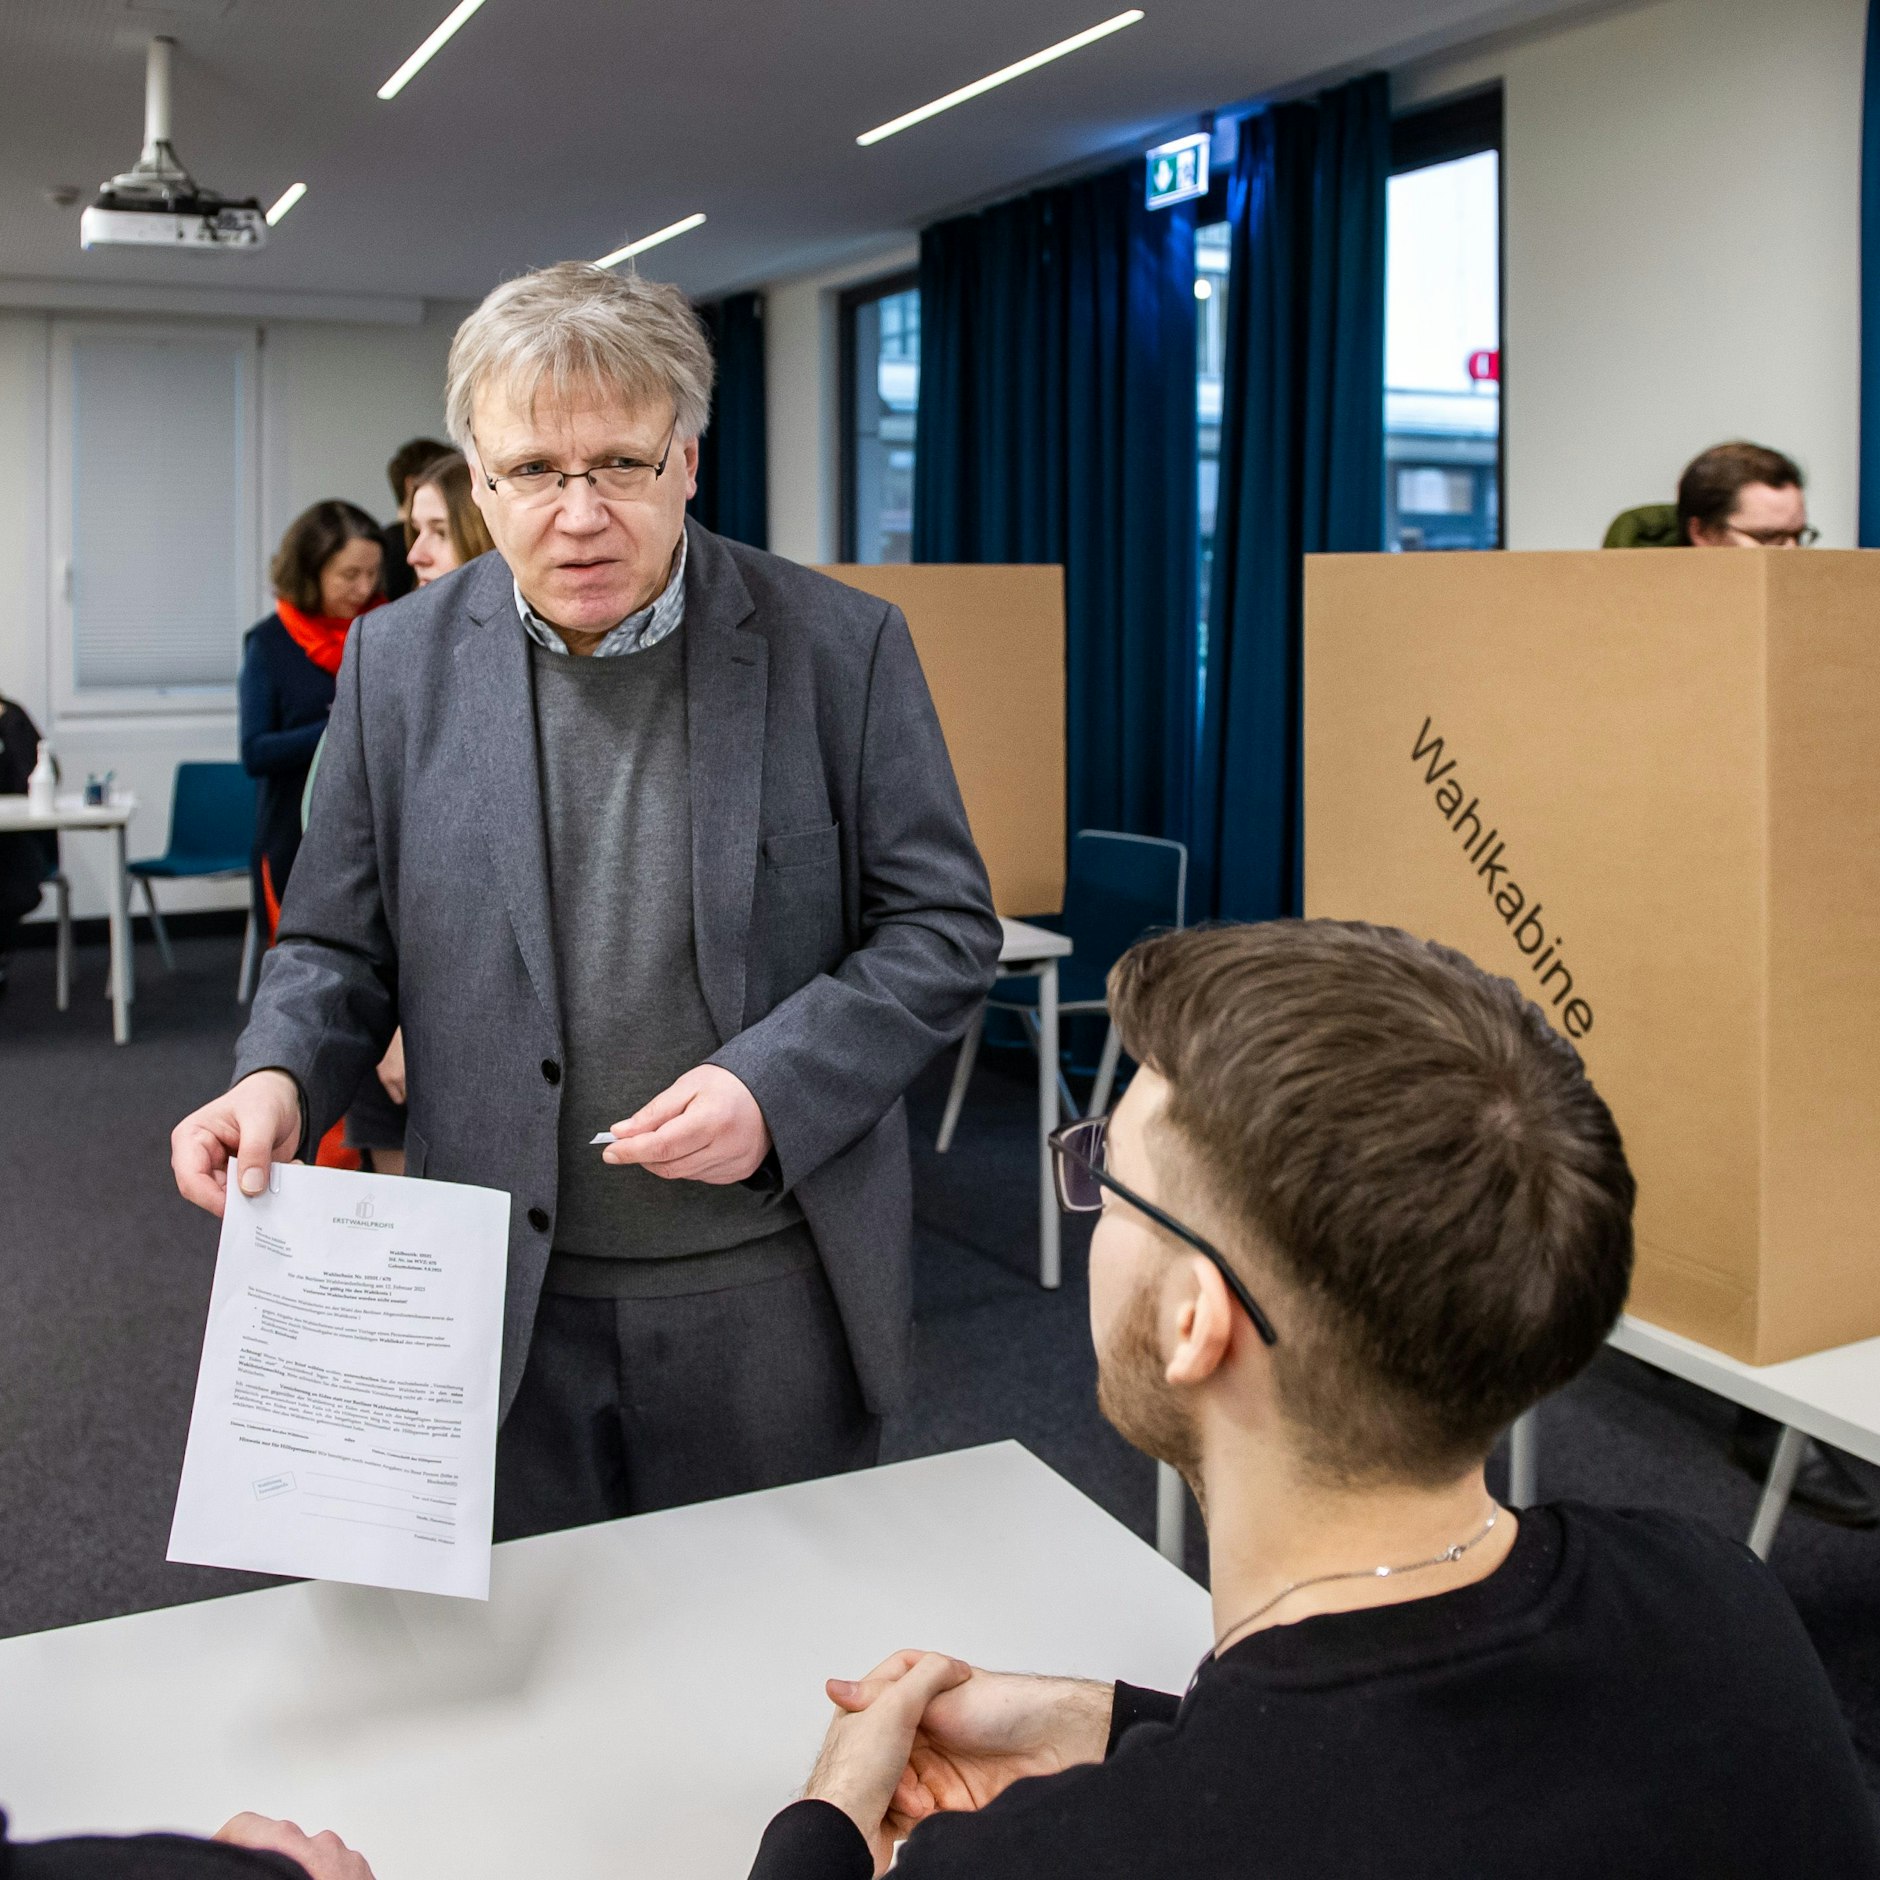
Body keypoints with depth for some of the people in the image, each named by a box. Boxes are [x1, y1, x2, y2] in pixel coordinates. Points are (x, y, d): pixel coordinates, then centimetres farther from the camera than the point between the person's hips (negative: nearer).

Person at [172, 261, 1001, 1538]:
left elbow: (943, 931, -4)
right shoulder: (400, 662, 1)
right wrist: (278, 1080, -12)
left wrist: (775, 1090, -17)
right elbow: (342, 946, 8)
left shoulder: (841, 646, -7)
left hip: (771, 1300, -1)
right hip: (508, 1312, 2)